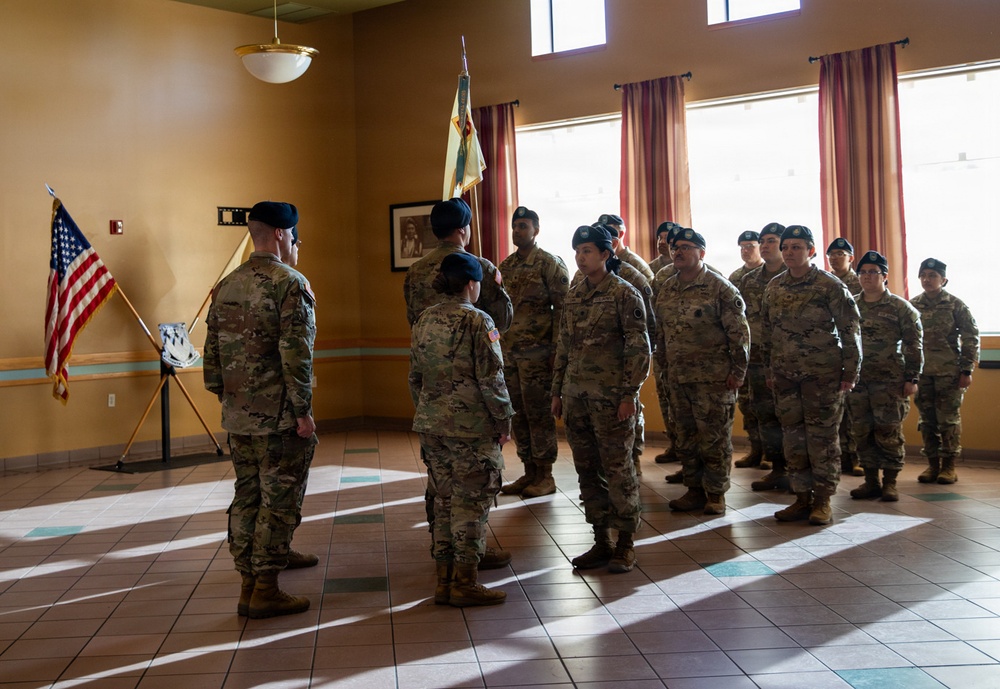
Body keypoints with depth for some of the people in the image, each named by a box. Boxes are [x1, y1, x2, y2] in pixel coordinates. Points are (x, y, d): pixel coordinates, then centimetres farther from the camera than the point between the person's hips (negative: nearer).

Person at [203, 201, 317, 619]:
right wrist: (303, 411, -14)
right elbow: (295, 354, -18)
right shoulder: (290, 283, -12)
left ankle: (248, 583, 20)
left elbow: (212, 353, 13)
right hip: (279, 416, -7)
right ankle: (266, 591, 3)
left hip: (238, 416, 7)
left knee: (247, 497, 14)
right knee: (279, 501, 0)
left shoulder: (226, 287, 11)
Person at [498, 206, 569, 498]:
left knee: (539, 413, -2)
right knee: (518, 414, 10)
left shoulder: (550, 264, -6)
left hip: (537, 352, -7)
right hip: (509, 351, 7)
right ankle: (529, 473, 19)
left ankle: (545, 476, 7)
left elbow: (562, 309, -10)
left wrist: (556, 349, -16)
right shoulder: (505, 266, 14)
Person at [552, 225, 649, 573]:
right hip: (576, 396, 7)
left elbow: (639, 348, -10)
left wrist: (629, 395, -15)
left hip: (610, 397, -6)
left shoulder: (624, 294, -7)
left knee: (618, 469, 0)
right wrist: (557, 391, 14)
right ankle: (601, 542, 20)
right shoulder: (573, 295, 12)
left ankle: (625, 545, 12)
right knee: (587, 469, 10)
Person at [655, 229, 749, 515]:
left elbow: (739, 332, -9)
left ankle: (715, 494, 10)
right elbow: (660, 330, 20)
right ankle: (695, 489, 22)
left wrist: (737, 371, -11)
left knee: (714, 437, -1)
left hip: (713, 378, -6)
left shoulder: (720, 288, -8)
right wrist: (664, 361, 17)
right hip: (678, 377, 6)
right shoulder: (666, 290, 11)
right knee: (685, 437, 11)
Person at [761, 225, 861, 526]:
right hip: (785, 376, 5)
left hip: (823, 375, -5)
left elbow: (850, 331, -5)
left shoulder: (830, 286, -6)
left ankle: (822, 501, 8)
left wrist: (850, 373, -7)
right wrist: (769, 370, 15)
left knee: (822, 437, 0)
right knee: (793, 437, 8)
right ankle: (802, 498, 17)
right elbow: (767, 332, 17)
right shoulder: (773, 288, 10)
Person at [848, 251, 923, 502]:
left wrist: (912, 378, -7)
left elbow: (913, 345, -1)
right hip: (857, 380, 4)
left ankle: (890, 482, 9)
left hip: (890, 380, -4)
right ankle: (871, 481, 17)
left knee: (889, 432, -2)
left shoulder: (900, 307, -1)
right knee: (862, 432, 6)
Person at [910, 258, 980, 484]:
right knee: (927, 421, 7)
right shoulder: (912, 305, 7)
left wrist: (967, 370, -7)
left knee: (949, 420, 0)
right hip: (922, 372, 3)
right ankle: (933, 464, 16)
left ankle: (949, 466, 8)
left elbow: (971, 337, -1)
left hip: (949, 372, -3)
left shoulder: (955, 304, -2)